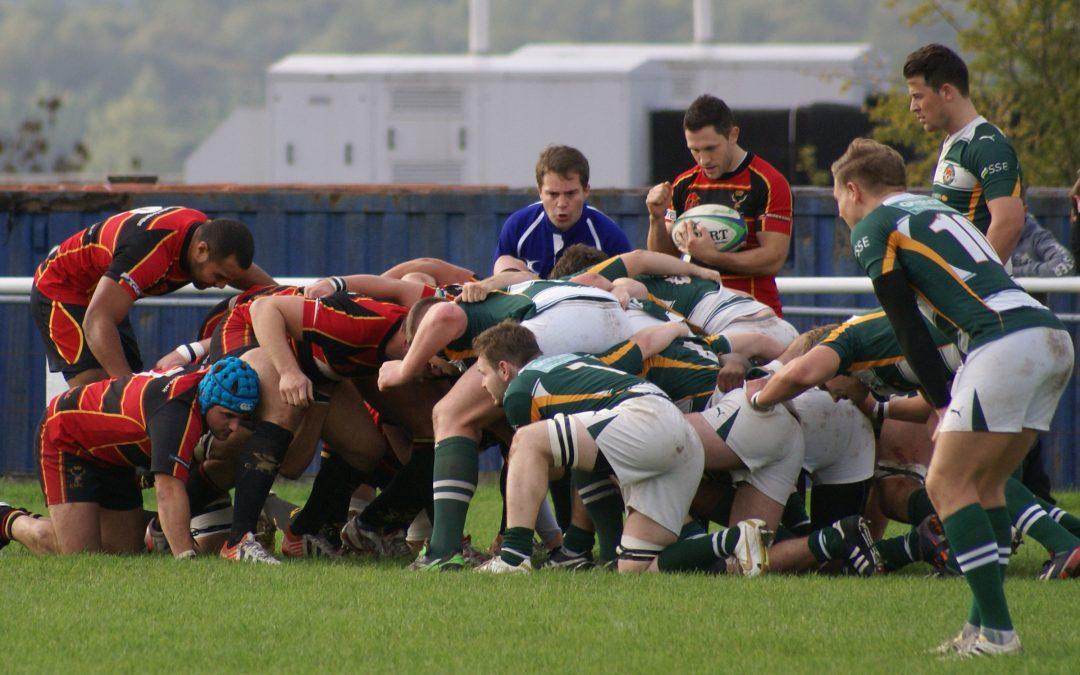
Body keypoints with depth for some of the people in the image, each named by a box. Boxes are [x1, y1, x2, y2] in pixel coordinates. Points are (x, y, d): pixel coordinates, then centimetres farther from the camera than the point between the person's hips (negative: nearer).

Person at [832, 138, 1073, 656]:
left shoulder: (872, 228, 8)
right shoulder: (935, 211, 32)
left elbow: (907, 327, 4)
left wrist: (942, 403, 9)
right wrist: (946, 402, 33)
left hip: (1005, 343, -8)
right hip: (1054, 339, 8)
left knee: (948, 483, -2)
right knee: (984, 484, 17)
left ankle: (996, 631, -9)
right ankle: (984, 623, 14)